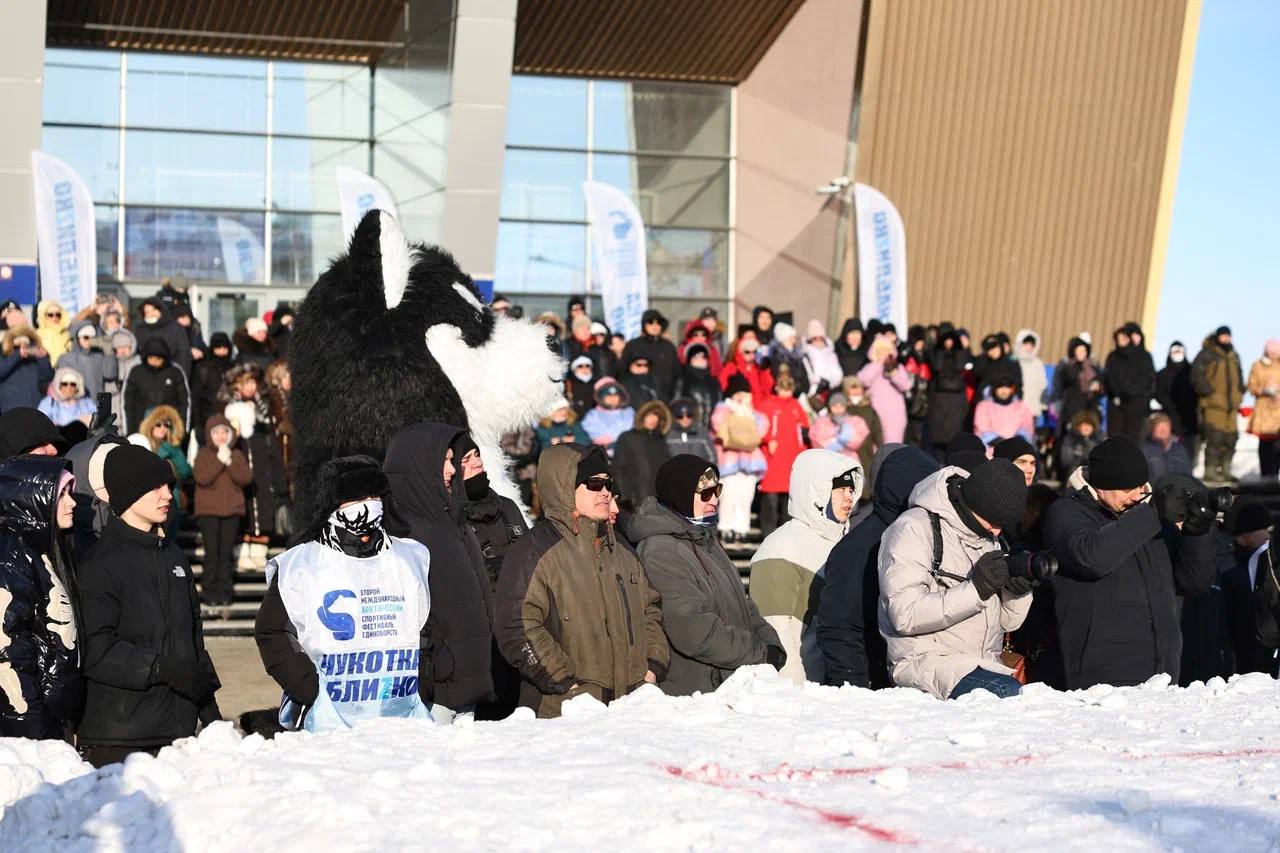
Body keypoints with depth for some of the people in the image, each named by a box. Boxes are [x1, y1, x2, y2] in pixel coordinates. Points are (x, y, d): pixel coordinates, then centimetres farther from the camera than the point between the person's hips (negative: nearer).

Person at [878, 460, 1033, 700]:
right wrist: (976, 589, -23)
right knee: (1008, 693, -32)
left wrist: (1017, 589, -4)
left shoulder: (989, 537, 16)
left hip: (985, 665, 7)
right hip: (926, 662, -7)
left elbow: (1007, 621, 18)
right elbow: (906, 616, -17)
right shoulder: (914, 529, -7)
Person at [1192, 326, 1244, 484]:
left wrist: (1239, 394, 15)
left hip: (1231, 406, 7)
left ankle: (1225, 471, 16)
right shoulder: (1207, 354, -4)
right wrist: (1209, 392, -14)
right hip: (1213, 406, -7)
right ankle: (1210, 471, -6)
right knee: (1214, 439, -11)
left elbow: (1239, 377, 29)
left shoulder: (1234, 356, 18)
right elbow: (1197, 375, -10)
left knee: (1230, 439, 7)